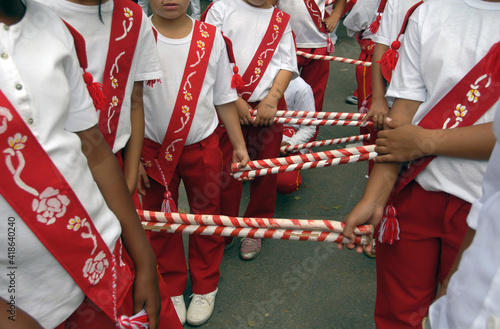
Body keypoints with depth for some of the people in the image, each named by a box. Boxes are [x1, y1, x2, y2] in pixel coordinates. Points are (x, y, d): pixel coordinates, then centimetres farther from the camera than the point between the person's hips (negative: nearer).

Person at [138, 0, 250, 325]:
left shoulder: (211, 37, -4)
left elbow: (224, 98, 4)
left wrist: (239, 144, 6)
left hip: (202, 146, 1)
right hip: (153, 149, 0)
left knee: (207, 215, 14)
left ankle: (205, 286, 37)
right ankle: (172, 289, 37)